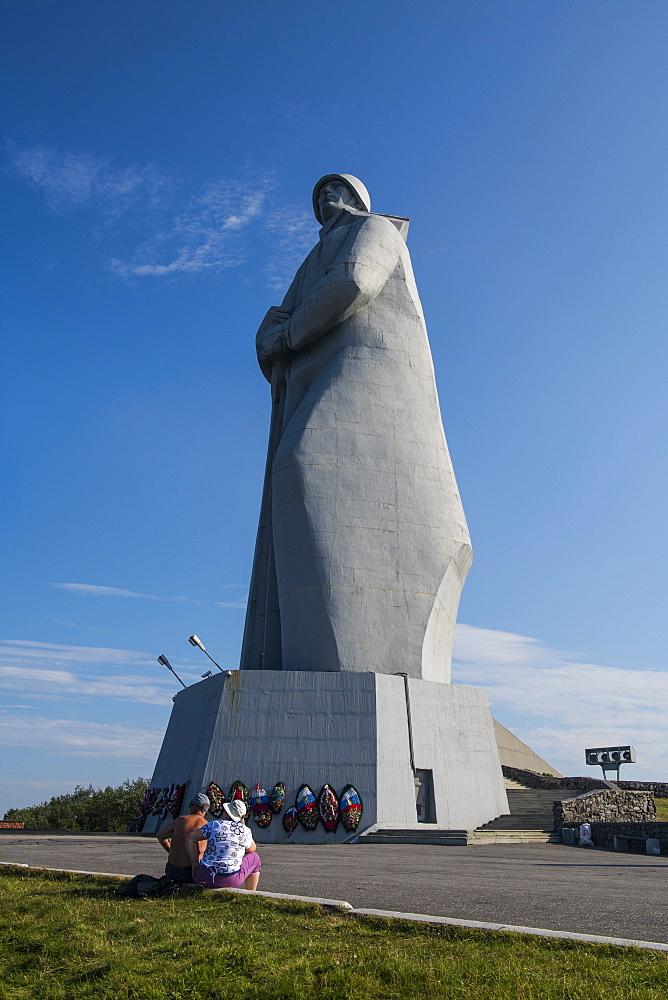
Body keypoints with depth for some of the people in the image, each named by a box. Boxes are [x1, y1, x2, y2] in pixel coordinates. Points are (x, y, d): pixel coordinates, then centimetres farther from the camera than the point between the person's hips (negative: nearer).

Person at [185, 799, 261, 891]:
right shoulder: (245, 830, -1)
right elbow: (252, 849, 19)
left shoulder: (215, 824, 2)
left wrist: (194, 863, 3)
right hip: (230, 880, -1)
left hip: (205, 878, 2)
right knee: (254, 858, 26)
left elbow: (190, 838, 1)